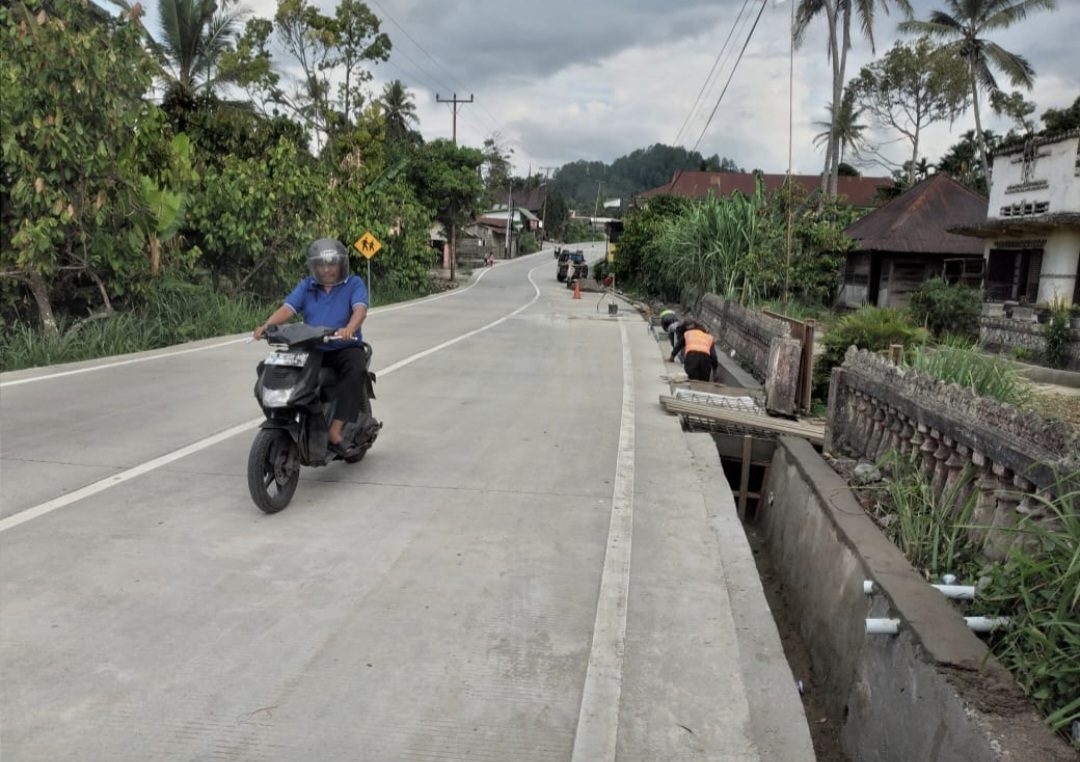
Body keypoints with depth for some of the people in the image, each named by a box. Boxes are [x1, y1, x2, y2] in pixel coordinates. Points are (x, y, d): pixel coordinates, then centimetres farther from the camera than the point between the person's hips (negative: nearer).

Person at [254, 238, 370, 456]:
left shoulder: (354, 284, 2)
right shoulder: (306, 286, 13)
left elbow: (360, 309, -17)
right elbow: (287, 308, -2)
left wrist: (349, 329, -39)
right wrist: (267, 324, -23)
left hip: (345, 348, -4)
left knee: (356, 370, -36)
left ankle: (336, 431, -38)